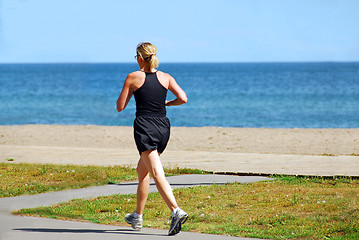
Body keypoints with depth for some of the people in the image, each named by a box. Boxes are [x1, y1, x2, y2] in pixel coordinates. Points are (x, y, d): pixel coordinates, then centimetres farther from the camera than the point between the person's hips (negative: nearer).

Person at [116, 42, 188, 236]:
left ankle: (176, 211, -32)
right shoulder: (166, 77, 7)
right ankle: (137, 216, 30)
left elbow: (120, 107, 2)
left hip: (145, 127, -5)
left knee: (157, 175, -13)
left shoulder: (133, 78, -2)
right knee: (142, 169, 23)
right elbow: (183, 98, -4)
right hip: (163, 127, 5)